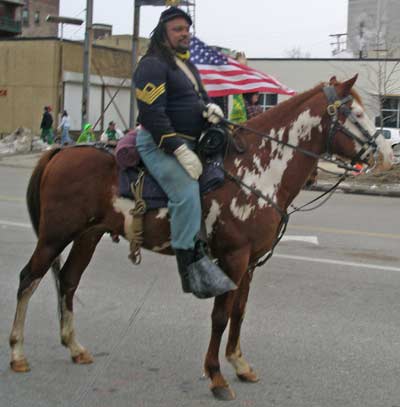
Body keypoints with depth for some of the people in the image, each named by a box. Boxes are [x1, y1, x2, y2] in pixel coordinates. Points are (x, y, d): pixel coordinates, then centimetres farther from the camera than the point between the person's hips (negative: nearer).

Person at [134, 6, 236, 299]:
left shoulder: (187, 64, 19)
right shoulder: (153, 65, -11)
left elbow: (199, 97, 26)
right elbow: (152, 114, -20)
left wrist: (209, 107, -1)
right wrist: (180, 150, -25)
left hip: (187, 143, 10)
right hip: (159, 143, -10)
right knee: (187, 192, -29)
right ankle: (194, 268, -26)